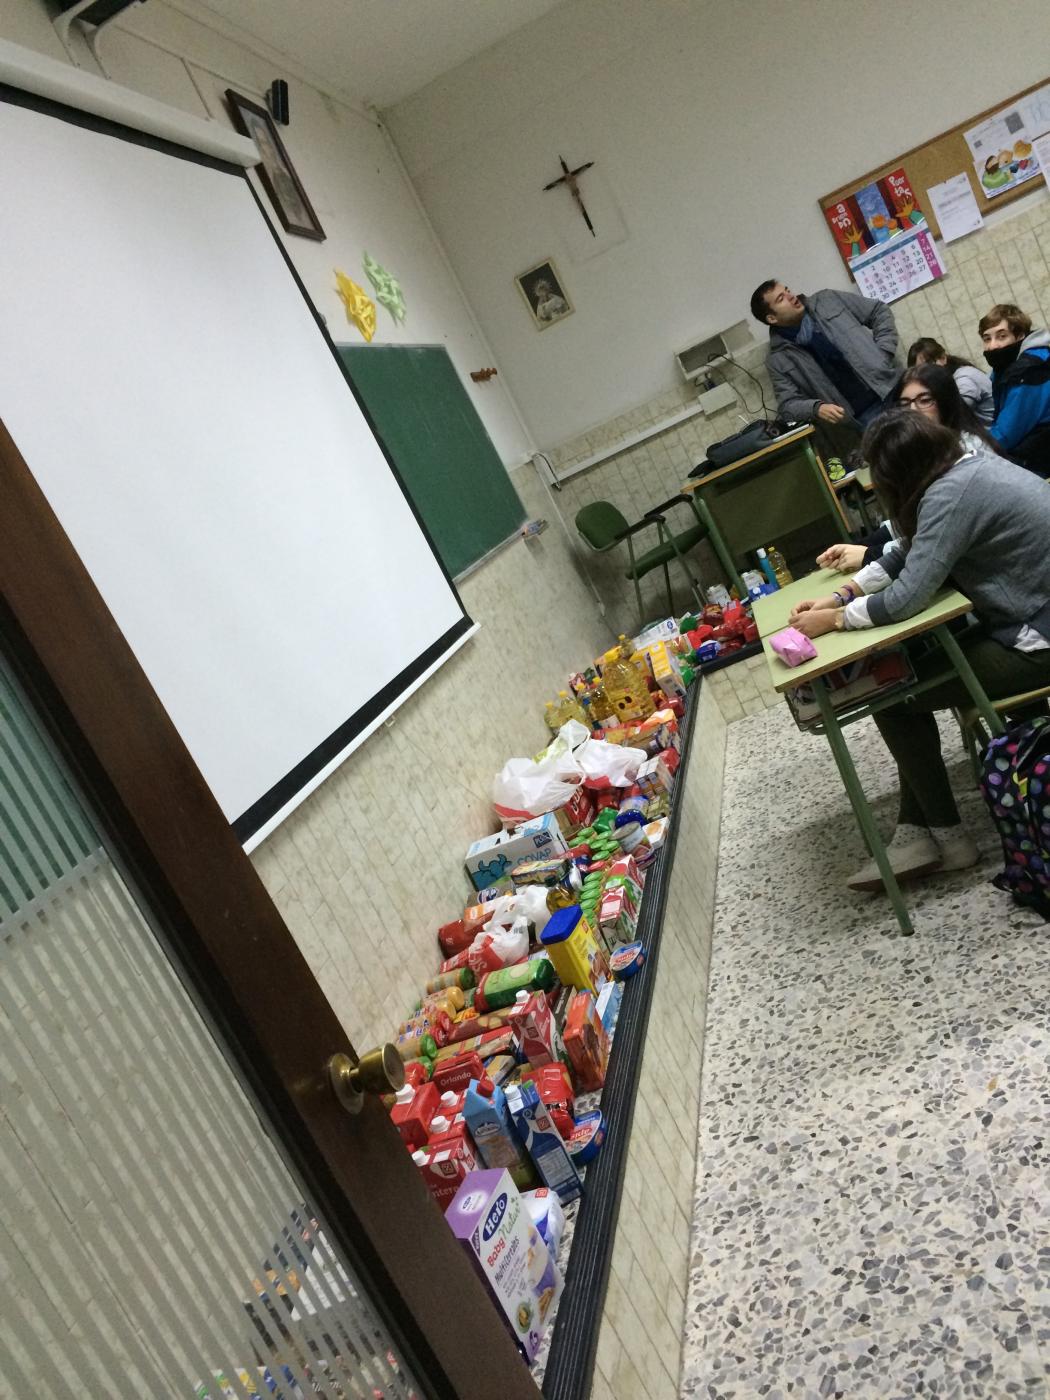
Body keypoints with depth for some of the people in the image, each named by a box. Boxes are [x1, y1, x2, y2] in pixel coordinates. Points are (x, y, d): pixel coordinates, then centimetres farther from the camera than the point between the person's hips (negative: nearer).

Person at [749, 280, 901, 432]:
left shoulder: (827, 301, 7)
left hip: (892, 389, 2)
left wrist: (883, 357, -4)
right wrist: (816, 408, -23)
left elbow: (880, 312, 11)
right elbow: (788, 405, -2)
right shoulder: (779, 360, 1)